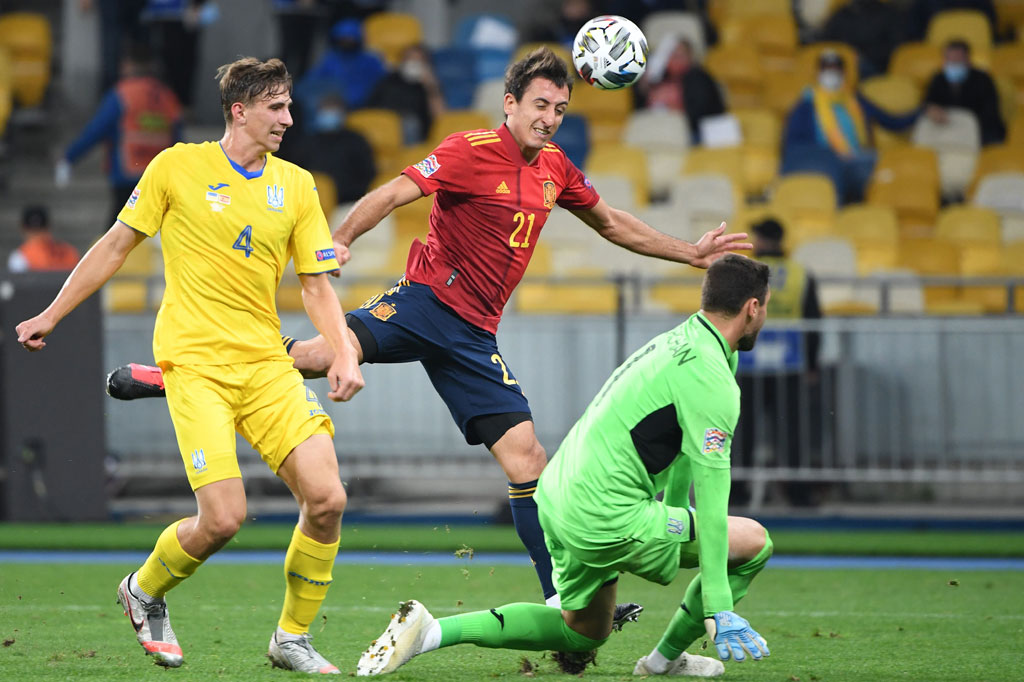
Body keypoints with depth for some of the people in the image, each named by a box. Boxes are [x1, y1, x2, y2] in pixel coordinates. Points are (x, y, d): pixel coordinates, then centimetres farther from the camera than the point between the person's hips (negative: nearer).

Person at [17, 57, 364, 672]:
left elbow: (317, 282, 10)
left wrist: (343, 354, -5)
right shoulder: (178, 167, -1)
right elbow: (117, 245, 8)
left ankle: (293, 639, 7)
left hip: (267, 363, 4)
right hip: (194, 361, -4)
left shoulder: (295, 184, 9)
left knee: (327, 498, -13)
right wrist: (52, 315, 12)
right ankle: (145, 592, 15)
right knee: (224, 517, -17)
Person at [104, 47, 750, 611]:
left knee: (525, 454, -2)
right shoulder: (471, 151, -8)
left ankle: (566, 600, 1)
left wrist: (691, 253, 29)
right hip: (427, 301, -6)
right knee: (329, 350, -29)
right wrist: (340, 241, -32)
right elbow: (395, 193, -17)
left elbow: (612, 223, 29)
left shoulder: (555, 168, 12)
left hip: (475, 334, 6)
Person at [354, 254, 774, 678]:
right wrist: (717, 608, -20)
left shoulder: (675, 343, 14)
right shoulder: (711, 380, -15)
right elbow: (710, 487, -19)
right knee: (754, 542, 1)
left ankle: (433, 631, 12)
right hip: (609, 521, -9)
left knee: (583, 631, 27)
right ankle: (666, 658, 12)